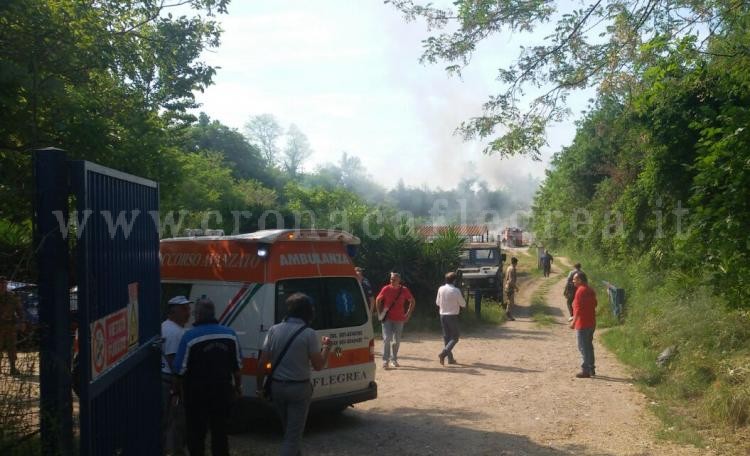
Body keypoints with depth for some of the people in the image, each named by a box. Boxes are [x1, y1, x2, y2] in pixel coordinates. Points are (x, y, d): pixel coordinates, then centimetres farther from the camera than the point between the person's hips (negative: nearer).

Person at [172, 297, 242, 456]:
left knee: (196, 431, 9)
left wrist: (178, 386, 7)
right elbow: (237, 365, 6)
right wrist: (238, 386, 18)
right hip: (222, 389, 4)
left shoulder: (190, 336, -14)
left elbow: (180, 368, -10)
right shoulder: (230, 334, -1)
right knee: (220, 431, 14)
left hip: (197, 391, -3)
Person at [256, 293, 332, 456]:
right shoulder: (309, 334, -13)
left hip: (276, 387, 5)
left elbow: (262, 363, -1)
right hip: (299, 388, -5)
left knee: (288, 428, 24)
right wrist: (326, 347, 10)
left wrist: (259, 387, 9)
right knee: (293, 434, 3)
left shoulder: (274, 330, -2)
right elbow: (318, 365, -7)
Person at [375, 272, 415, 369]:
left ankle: (394, 359, 23)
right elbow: (378, 300, 8)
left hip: (399, 319, 2)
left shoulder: (404, 290, -2)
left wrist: (408, 314, 4)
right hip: (387, 318, -2)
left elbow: (412, 302, 10)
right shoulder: (386, 289, -4)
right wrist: (380, 313, 3)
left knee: (397, 340, 8)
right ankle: (385, 360, -4)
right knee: (387, 338, -10)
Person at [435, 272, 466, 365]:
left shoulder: (441, 289, -2)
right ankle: (443, 353, -16)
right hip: (452, 316, -5)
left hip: (443, 315, 5)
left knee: (446, 337, 12)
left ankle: (450, 358, 14)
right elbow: (463, 304, -4)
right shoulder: (456, 291, -14)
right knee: (455, 337, 4)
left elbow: (437, 302, 9)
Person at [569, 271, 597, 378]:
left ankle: (585, 370, -3)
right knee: (589, 346, 17)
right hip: (591, 323, 9)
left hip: (582, 324, -9)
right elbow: (594, 304, 20)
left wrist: (574, 321, -19)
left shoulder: (581, 290, -17)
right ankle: (591, 369, 23)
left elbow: (578, 308, -21)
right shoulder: (590, 290, 11)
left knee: (583, 347, -4)